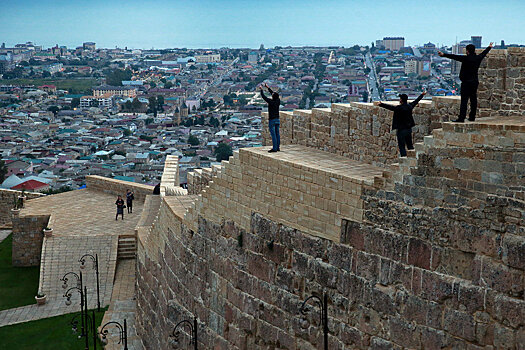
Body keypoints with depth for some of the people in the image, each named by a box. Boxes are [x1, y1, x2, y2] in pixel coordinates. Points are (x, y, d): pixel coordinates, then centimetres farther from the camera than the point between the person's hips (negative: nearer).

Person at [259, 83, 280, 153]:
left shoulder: (271, 102, -16)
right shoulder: (278, 101, 2)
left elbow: (263, 96, -7)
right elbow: (273, 93, 18)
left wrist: (261, 89, 8)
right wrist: (268, 88, 26)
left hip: (272, 120, -7)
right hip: (277, 120, 7)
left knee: (273, 135, -7)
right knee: (277, 134, 9)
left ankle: (274, 148, -8)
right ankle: (278, 147, 13)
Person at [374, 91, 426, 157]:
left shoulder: (399, 108, -18)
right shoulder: (410, 106, 3)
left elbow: (390, 107, -28)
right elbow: (416, 101, 20)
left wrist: (380, 104, -34)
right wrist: (422, 95, 37)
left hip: (401, 130, -7)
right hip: (409, 129, 7)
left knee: (402, 147, -3)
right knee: (410, 145, 18)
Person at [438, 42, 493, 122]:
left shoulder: (466, 58, -12)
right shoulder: (478, 58, 8)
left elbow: (454, 56, -19)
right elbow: (484, 53, 28)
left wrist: (444, 55, -23)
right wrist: (489, 47, 48)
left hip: (466, 82, -7)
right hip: (475, 82, 7)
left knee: (464, 101, -10)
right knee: (473, 100, 13)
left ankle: (461, 118, -15)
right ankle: (472, 117, 19)